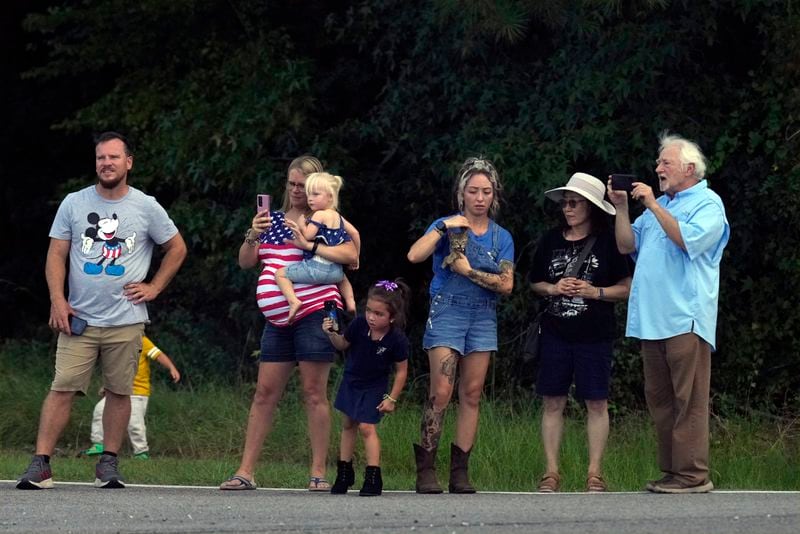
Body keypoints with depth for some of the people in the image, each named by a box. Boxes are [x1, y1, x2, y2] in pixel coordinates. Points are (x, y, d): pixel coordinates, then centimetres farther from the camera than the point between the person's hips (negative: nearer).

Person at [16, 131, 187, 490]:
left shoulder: (146, 207, 4)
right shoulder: (74, 204, 6)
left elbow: (177, 248, 15)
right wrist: (57, 300, -7)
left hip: (126, 321, 0)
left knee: (119, 391, 3)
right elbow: (56, 254, 5)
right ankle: (40, 465, -10)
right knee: (62, 389, -8)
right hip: (79, 319, 0)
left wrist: (154, 288, 6)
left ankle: (108, 463, 14)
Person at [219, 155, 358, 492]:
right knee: (265, 392, 3)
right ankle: (245, 472, 2)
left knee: (314, 393, -4)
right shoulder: (273, 220, 17)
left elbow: (351, 255, -13)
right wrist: (252, 236, -5)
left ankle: (318, 473, -1)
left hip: (314, 312, -5)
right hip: (278, 320, 5)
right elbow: (246, 262, 14)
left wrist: (309, 245, -19)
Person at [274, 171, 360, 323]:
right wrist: (355, 257, 28)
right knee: (342, 278, 43)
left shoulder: (319, 215, -11)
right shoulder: (338, 216, 13)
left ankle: (293, 301, -20)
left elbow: (308, 235, -20)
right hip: (334, 270, 8)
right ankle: (350, 301, 24)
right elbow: (354, 233, 17)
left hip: (317, 267, -8)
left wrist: (301, 225, 1)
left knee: (280, 273, -1)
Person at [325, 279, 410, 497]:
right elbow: (343, 344, -1)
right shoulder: (359, 325, -19)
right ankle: (344, 473, 25)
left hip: (374, 388, -4)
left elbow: (401, 370, -13)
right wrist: (332, 334, -22)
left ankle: (373, 478, -9)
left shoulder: (397, 340, -26)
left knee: (366, 428, -13)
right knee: (348, 425, 13)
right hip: (351, 381, 4)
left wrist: (392, 398, -12)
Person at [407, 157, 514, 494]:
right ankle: (425, 469, -10)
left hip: (483, 317, 4)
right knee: (440, 394, -13)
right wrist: (444, 227, -15)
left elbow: (506, 285, 0)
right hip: (447, 311, -4)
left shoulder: (501, 237, 10)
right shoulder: (447, 226, 2)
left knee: (472, 395, 1)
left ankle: (460, 472, 4)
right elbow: (415, 255, -14)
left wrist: (469, 271, -9)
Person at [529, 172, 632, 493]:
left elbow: (627, 288, -1)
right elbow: (535, 283, 17)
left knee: (596, 403, 0)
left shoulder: (608, 243, -2)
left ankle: (595, 474, 6)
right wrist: (553, 289, -4)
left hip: (594, 335, -3)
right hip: (555, 333, 3)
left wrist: (594, 292, -14)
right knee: (553, 403, 2)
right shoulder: (551, 241, 9)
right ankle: (551, 473, 7)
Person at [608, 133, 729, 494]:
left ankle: (693, 474, -10)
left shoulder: (708, 203, -1)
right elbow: (626, 245, 18)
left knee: (688, 399, -9)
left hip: (685, 318, -8)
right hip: (652, 318, 8)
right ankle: (671, 471, 12)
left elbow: (689, 239, -19)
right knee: (659, 398, 8)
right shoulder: (659, 204, 22)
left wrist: (653, 206, -15)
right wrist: (621, 207, 7)